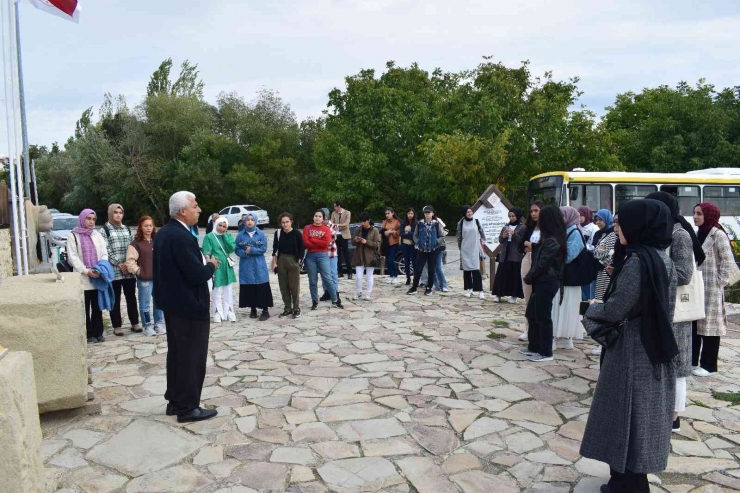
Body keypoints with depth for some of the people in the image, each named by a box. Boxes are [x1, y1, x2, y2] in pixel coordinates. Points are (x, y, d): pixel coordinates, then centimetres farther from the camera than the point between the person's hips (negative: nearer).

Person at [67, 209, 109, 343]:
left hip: (98, 278, 3)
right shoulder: (73, 236, 1)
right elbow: (73, 257, -7)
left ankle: (98, 332, 17)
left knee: (97, 307, 9)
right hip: (83, 278, -3)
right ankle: (89, 334, 10)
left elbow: (104, 253, 8)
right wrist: (86, 271, -17)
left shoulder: (97, 235, 13)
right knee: (85, 308, 3)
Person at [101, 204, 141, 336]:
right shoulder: (104, 230, 0)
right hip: (114, 271, -4)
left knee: (131, 297, 9)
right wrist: (119, 264, -13)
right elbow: (106, 251, -8)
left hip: (129, 270, 4)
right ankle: (117, 326, 11)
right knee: (115, 299, 4)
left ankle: (135, 323, 18)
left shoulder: (127, 229, 14)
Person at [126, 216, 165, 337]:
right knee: (145, 304, 2)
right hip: (144, 279, -4)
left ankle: (159, 324, 23)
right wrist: (138, 272, -14)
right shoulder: (136, 243, -4)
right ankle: (148, 326, 13)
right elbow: (130, 261, -10)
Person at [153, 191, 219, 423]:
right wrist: (211, 265, -7)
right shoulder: (182, 237, -23)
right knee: (192, 357, 1)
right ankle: (188, 407, 11)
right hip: (189, 306, -10)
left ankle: (175, 401, 28)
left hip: (172, 303, 10)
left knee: (177, 354, 18)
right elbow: (197, 275, -26)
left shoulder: (163, 232, 8)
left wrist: (203, 263, 11)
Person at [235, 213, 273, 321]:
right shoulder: (240, 235, 4)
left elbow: (264, 248, -5)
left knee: (262, 288, -4)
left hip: (259, 266, -2)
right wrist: (245, 253, -17)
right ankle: (253, 309, 19)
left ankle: (265, 310, 3)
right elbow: (237, 250, 2)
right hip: (246, 266, 2)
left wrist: (251, 250, -15)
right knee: (248, 288, 5)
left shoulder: (261, 234, 0)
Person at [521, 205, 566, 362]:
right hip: (543, 282, 10)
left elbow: (542, 264, -19)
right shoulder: (553, 238, 11)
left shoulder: (551, 241, -20)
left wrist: (528, 278, -6)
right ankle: (534, 347, 27)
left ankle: (545, 352, 12)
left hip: (546, 283, -10)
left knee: (543, 316, 1)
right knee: (531, 313, 16)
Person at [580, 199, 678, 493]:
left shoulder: (638, 262, -22)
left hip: (633, 351, -9)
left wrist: (592, 309, -1)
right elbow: (665, 309, 12)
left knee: (627, 417, 4)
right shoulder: (664, 260, 6)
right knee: (644, 417, 18)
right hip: (655, 348, 9)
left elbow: (614, 310, -20)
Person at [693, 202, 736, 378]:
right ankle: (692, 360, 21)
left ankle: (709, 365, 11)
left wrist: (721, 282, -12)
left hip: (711, 288, -7)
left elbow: (728, 262, -14)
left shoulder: (718, 234, -11)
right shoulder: (699, 234, 12)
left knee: (709, 325, 1)